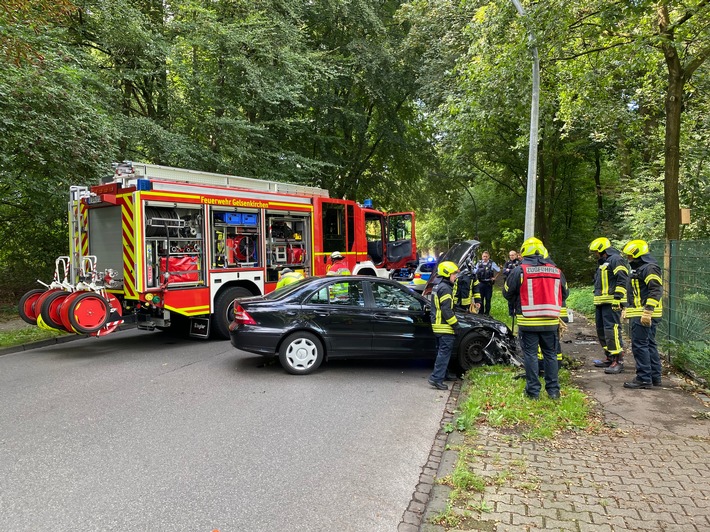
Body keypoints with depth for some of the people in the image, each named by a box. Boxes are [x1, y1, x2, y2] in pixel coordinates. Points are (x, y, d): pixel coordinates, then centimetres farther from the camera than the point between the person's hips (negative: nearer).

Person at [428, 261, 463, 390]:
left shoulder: (438, 287, 17)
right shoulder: (445, 288, -16)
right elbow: (446, 310, -21)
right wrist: (456, 325, -16)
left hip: (438, 326, 11)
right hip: (445, 327, -11)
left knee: (442, 351, 19)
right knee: (445, 352, -10)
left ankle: (443, 374, 29)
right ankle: (436, 378, -14)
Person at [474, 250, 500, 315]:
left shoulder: (492, 264, -4)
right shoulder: (479, 263, 3)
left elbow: (499, 270, 5)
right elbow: (474, 272, 11)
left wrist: (495, 278, 3)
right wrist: (477, 279, 4)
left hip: (488, 284, -2)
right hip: (480, 283, 2)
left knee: (488, 299, 2)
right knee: (480, 299, 6)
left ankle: (487, 313, 11)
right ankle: (481, 312, 16)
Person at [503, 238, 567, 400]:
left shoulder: (519, 270, -8)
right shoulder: (556, 271, 4)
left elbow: (507, 293, 0)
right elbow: (563, 295, 14)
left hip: (528, 321, -3)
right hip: (550, 322, 3)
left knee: (530, 354, 5)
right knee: (550, 354, 14)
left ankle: (533, 390, 8)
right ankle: (553, 390, 19)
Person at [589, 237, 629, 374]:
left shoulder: (616, 260, -7)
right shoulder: (603, 263, 25)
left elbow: (622, 280, -18)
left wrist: (617, 298, -23)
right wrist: (597, 301, 24)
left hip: (611, 303, -11)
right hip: (601, 303, 11)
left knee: (612, 330, -14)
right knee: (601, 331, 13)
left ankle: (618, 361, -12)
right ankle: (609, 357, 23)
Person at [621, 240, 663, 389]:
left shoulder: (649, 268, -14)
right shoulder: (638, 269, 19)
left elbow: (656, 290, -23)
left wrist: (647, 311, -27)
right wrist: (627, 309, 25)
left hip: (644, 315, -11)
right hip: (640, 314, 11)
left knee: (639, 345, -8)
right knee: (649, 344, 15)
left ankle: (644, 379, -3)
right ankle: (655, 377, 22)